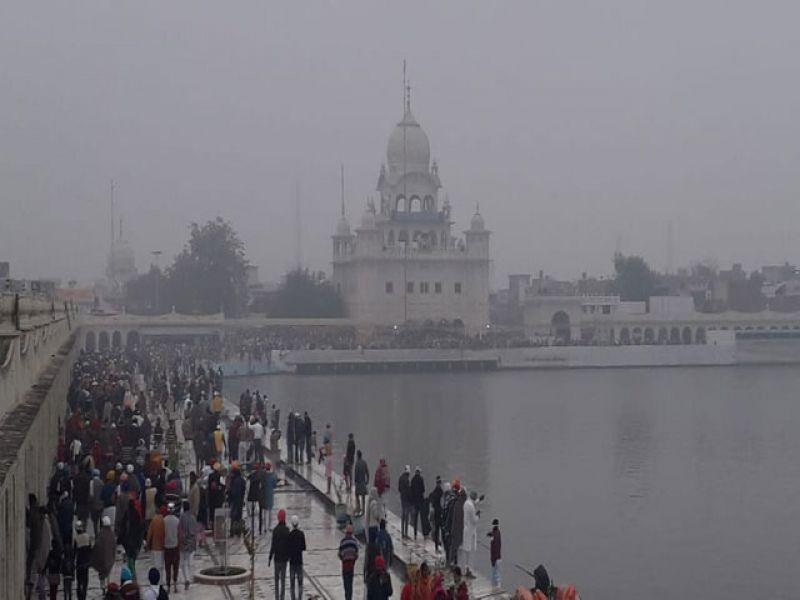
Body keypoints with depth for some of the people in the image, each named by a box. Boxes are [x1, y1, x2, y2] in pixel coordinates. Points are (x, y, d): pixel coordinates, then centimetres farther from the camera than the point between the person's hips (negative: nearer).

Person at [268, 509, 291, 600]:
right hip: (284, 558, 1)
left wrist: (270, 558, -3)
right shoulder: (287, 530, -7)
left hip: (277, 558, -1)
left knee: (277, 579, 12)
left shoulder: (275, 530, -12)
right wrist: (289, 556, 14)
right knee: (283, 579, 6)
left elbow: (273, 545, -11)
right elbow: (288, 544, -2)